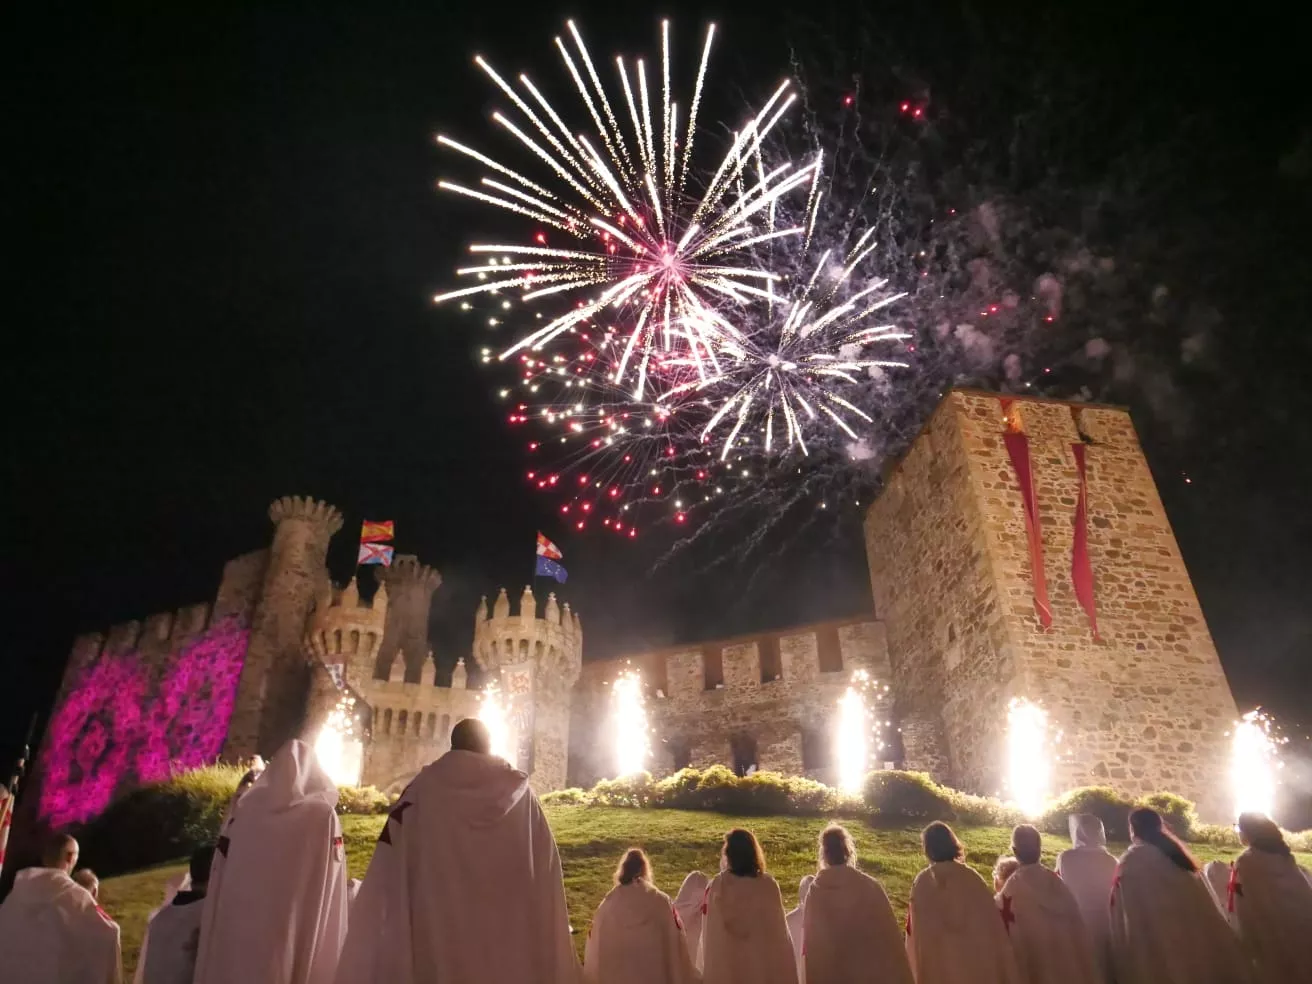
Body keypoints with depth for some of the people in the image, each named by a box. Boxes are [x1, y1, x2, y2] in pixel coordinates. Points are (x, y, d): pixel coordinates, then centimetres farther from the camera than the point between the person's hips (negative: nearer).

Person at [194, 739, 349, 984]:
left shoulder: (243, 815, 4)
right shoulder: (323, 816, -5)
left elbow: (218, 893, 8)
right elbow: (331, 898, -5)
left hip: (239, 934, 3)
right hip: (298, 937, -3)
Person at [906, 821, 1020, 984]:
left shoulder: (921, 883, -6)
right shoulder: (972, 878, -6)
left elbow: (914, 931, 2)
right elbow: (992, 926, -3)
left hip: (936, 969, 0)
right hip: (977, 965, 1)